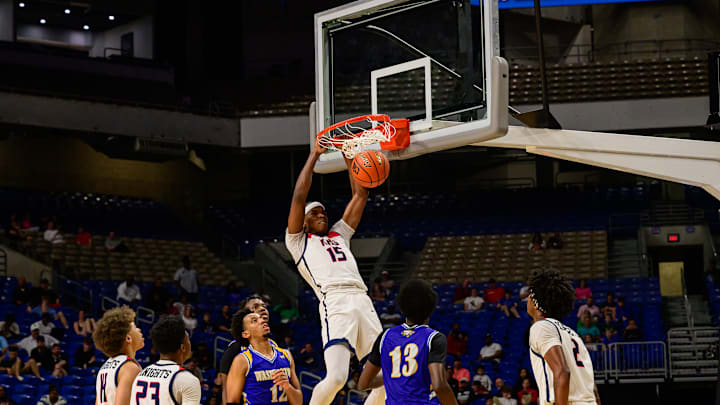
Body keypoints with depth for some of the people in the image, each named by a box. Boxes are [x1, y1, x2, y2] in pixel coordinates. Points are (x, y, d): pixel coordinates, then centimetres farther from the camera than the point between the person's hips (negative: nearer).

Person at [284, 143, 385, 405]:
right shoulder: (298, 241, 18)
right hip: (335, 304, -6)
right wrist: (315, 155, 12)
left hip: (363, 302, 6)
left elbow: (360, 195, 30)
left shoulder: (340, 234, 33)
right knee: (336, 377, -22)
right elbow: (299, 196, 7)